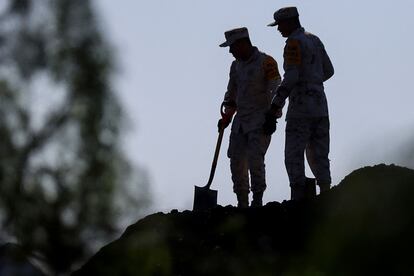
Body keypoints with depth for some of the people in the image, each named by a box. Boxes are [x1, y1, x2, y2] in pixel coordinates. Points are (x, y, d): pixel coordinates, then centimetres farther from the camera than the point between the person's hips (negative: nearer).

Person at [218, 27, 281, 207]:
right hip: (241, 121, 7)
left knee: (255, 160, -16)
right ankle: (242, 203, 9)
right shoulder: (236, 66, 14)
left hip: (260, 122, -7)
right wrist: (227, 117, 13)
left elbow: (276, 91, -11)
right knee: (236, 160, 2)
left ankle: (257, 201, -10)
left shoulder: (266, 62, -8)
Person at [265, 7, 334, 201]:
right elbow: (328, 70, 23)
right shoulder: (314, 40, 15)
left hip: (301, 107, -8)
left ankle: (299, 201, -12)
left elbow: (291, 77, -20)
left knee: (294, 156, -5)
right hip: (320, 107, 8)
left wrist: (276, 105, -19)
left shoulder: (294, 43, -11)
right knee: (319, 156, 10)